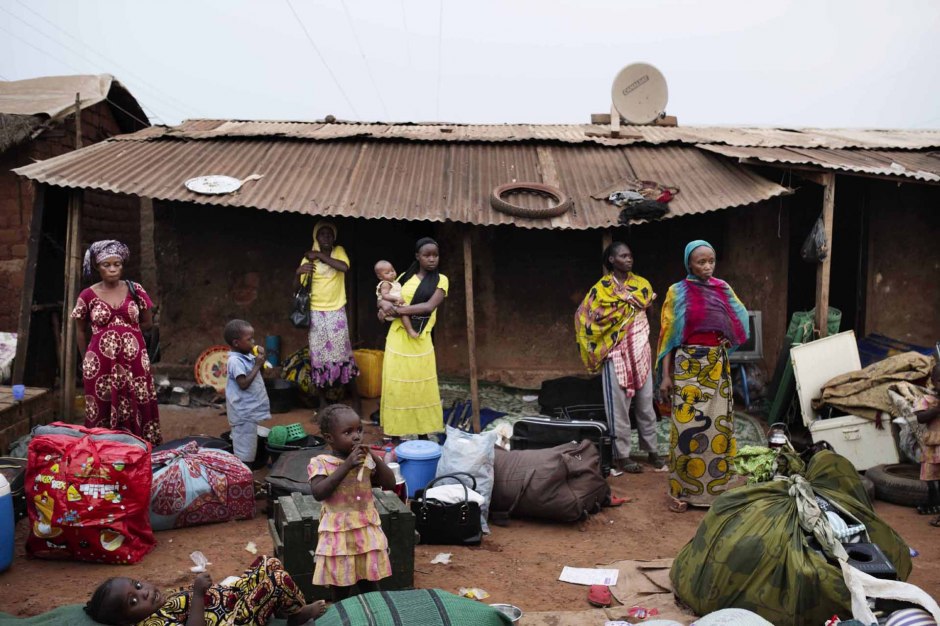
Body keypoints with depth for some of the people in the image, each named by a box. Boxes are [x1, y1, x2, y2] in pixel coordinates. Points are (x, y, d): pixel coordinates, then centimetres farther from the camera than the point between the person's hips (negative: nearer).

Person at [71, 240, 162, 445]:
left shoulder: (135, 290, 3)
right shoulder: (88, 295, 0)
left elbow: (147, 322, 13)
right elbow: (80, 331, 12)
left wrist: (125, 332, 7)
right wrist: (87, 360, 16)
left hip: (134, 362, 1)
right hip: (101, 364, -1)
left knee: (137, 413, 1)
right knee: (103, 415, 2)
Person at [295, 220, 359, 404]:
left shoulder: (339, 251, -1)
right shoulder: (308, 258, -3)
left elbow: (344, 267, -23)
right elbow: (297, 287, -6)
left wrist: (320, 255, -21)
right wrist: (298, 272, -27)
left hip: (337, 312, 0)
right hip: (316, 313, 0)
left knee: (341, 349, 7)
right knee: (319, 352, 4)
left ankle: (350, 385, 19)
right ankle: (322, 389, 18)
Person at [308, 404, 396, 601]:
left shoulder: (366, 459, 1)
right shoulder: (320, 463, -10)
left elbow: (390, 484, 0)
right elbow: (319, 493, -25)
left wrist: (374, 458, -13)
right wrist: (346, 466, -27)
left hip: (367, 531, 3)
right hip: (338, 534, -3)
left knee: (370, 585, 14)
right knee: (340, 588, 11)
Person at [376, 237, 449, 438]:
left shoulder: (440, 280, 1)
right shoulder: (405, 277, 10)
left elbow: (429, 306, -13)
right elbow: (384, 297, 13)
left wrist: (398, 309, -16)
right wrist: (384, 305, -11)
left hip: (420, 341, -2)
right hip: (397, 339, 2)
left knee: (421, 388, 2)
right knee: (396, 387, 2)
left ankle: (423, 434, 10)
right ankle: (394, 434, 9)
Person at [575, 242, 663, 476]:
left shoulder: (641, 284, 7)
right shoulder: (601, 288, -4)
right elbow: (585, 317, -6)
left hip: (640, 350, 4)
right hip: (616, 352, -4)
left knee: (646, 401, 9)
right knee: (619, 404, -1)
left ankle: (652, 450, 20)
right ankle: (621, 455, 7)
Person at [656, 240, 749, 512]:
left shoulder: (723, 289, 8)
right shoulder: (678, 292, -2)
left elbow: (739, 318, 24)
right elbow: (668, 335, -4)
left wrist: (729, 339, 3)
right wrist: (666, 375, -10)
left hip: (718, 366, 4)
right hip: (688, 365, -4)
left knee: (717, 425, 6)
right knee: (688, 427, -6)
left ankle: (715, 488, 16)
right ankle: (681, 491, 2)